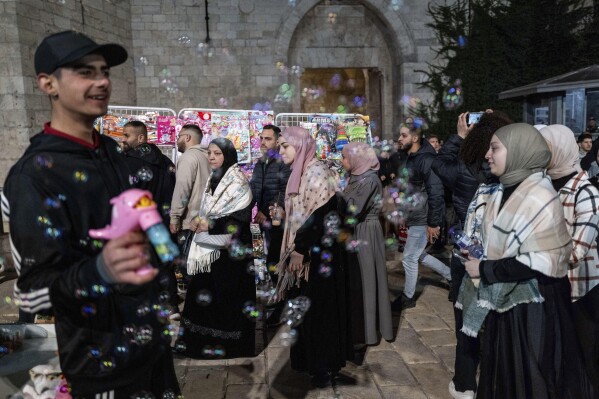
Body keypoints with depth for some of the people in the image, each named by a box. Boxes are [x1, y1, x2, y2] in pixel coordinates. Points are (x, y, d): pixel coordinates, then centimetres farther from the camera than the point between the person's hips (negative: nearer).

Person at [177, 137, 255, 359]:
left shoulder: (237, 181, -10)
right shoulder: (213, 179, 13)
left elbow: (241, 218, -17)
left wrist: (210, 225, -20)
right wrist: (198, 220, -2)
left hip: (229, 248, -7)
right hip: (210, 246, 7)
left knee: (225, 294, 0)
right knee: (203, 291, 9)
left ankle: (225, 342, 13)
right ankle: (199, 337, 21)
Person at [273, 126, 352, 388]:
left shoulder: (315, 171, -17)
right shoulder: (299, 172, 10)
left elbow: (320, 215, -23)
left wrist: (300, 249, -21)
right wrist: (295, 249, 13)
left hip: (317, 253, -9)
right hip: (303, 250, 9)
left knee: (319, 307, 3)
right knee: (306, 307, 16)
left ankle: (325, 365, 18)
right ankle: (311, 358, 31)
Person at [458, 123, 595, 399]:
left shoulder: (539, 199, -19)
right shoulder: (498, 193, 4)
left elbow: (540, 262, -24)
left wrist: (485, 270, -19)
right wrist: (473, 254, -2)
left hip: (532, 307, -7)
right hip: (502, 300, 7)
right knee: (503, 374, 20)